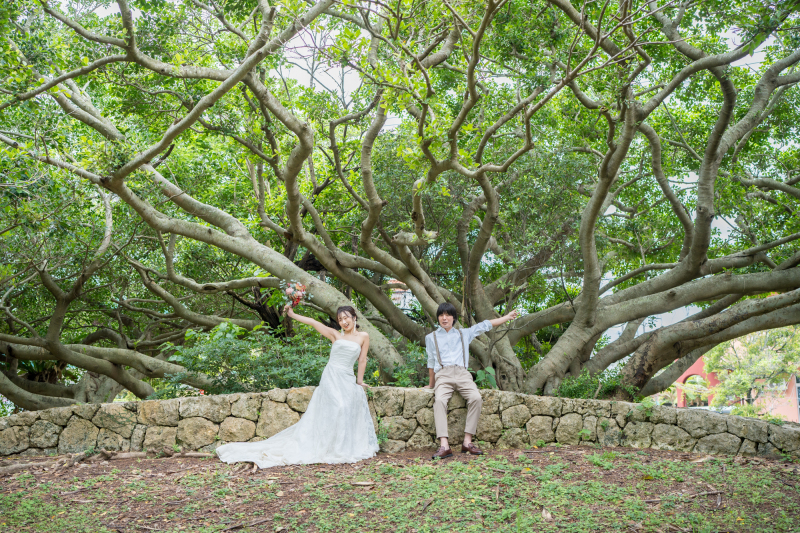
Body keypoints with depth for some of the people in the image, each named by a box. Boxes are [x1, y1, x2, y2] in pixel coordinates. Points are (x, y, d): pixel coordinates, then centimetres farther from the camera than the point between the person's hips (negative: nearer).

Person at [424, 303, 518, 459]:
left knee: (476, 398, -30)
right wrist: (431, 384, 31)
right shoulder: (431, 337, 23)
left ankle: (467, 442, -27)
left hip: (462, 374, 1)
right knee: (439, 400, -34)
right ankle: (444, 446, -43)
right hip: (443, 375, -1)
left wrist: (508, 317, 31)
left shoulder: (464, 334, 25)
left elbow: (485, 325, 28)